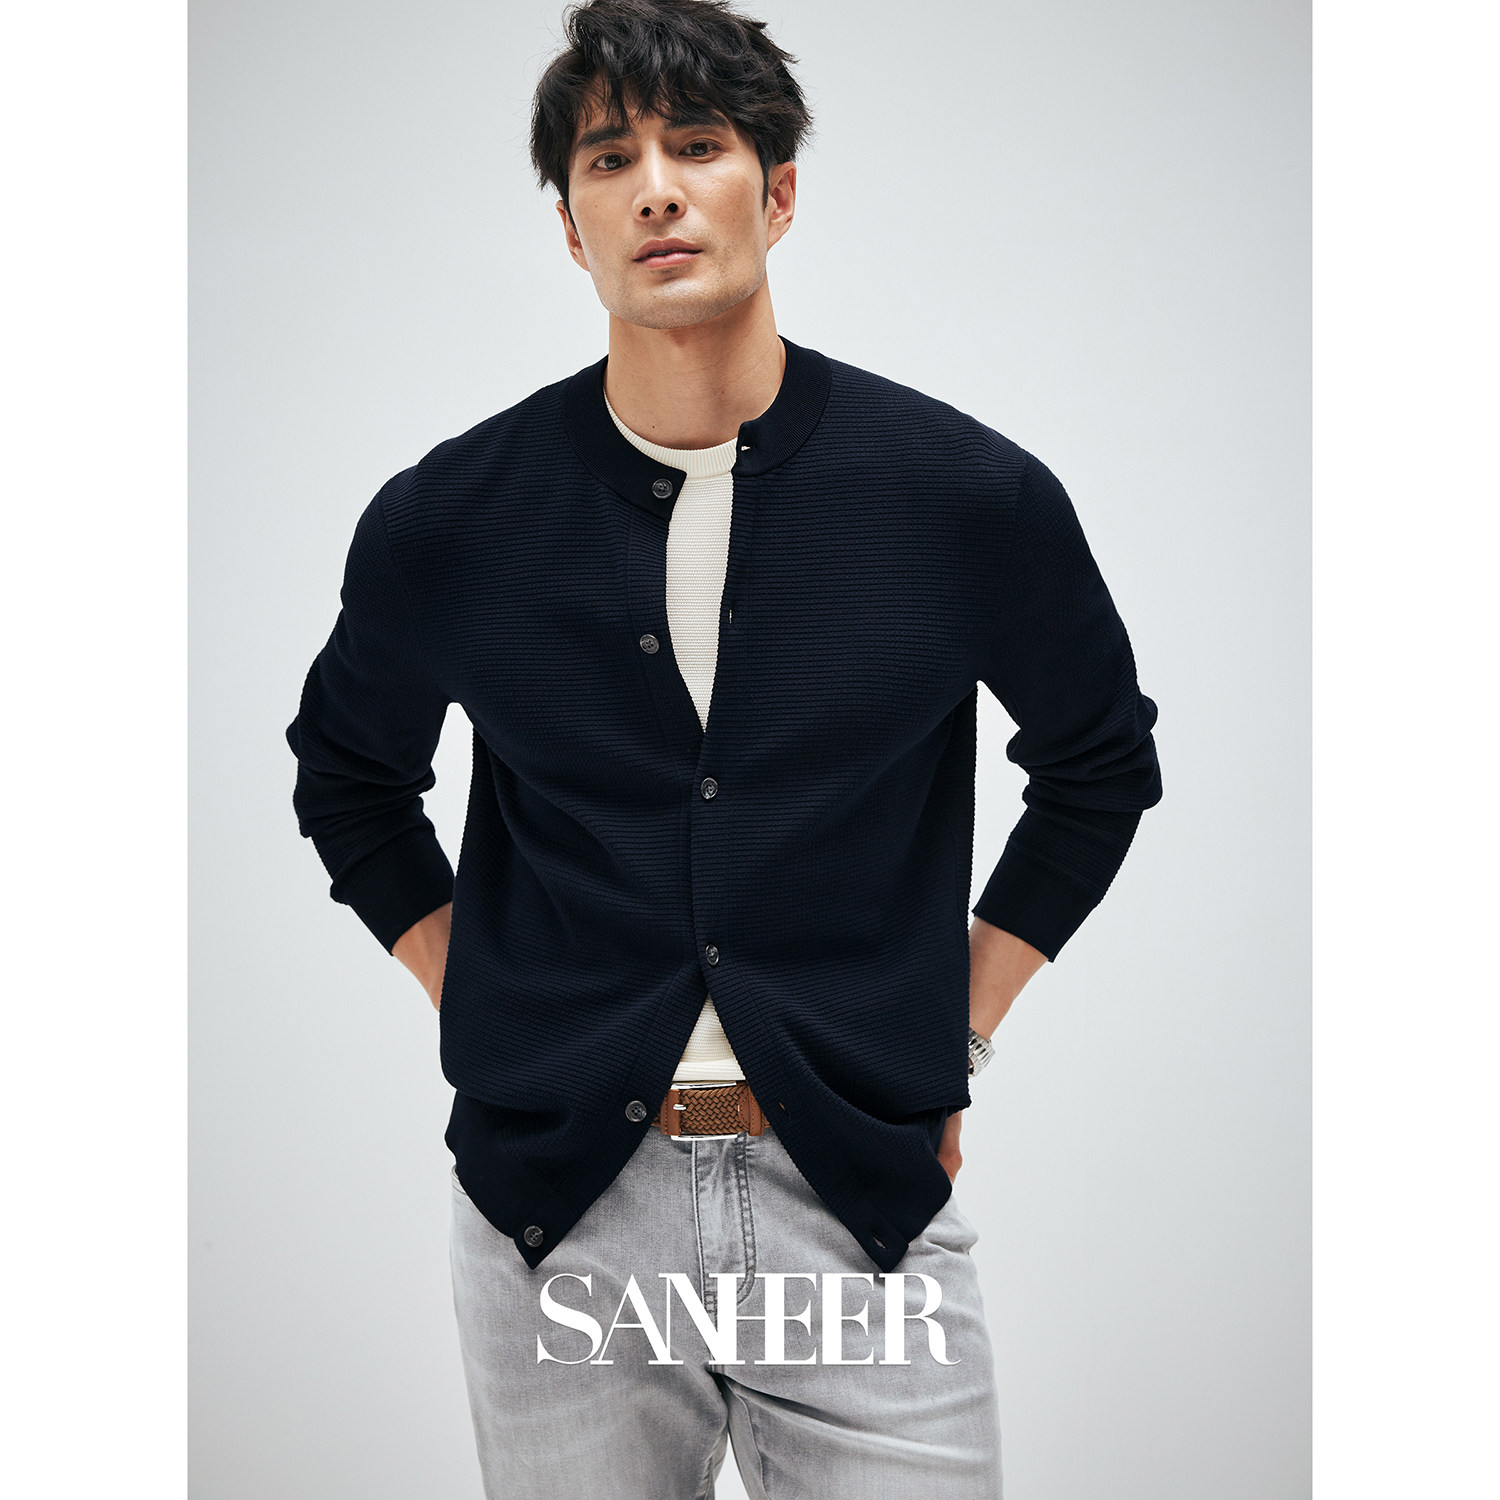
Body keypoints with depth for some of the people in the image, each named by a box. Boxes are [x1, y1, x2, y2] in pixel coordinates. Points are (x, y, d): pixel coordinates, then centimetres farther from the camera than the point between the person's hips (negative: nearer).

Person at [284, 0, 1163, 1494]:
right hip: (558, 1213, 1)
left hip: (864, 1207, 0)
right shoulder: (450, 517, -2)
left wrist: (954, 1025, 7)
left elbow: (1101, 763, 12)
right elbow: (346, 774, 16)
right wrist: (473, 1002, 7)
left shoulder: (970, 497, -4)